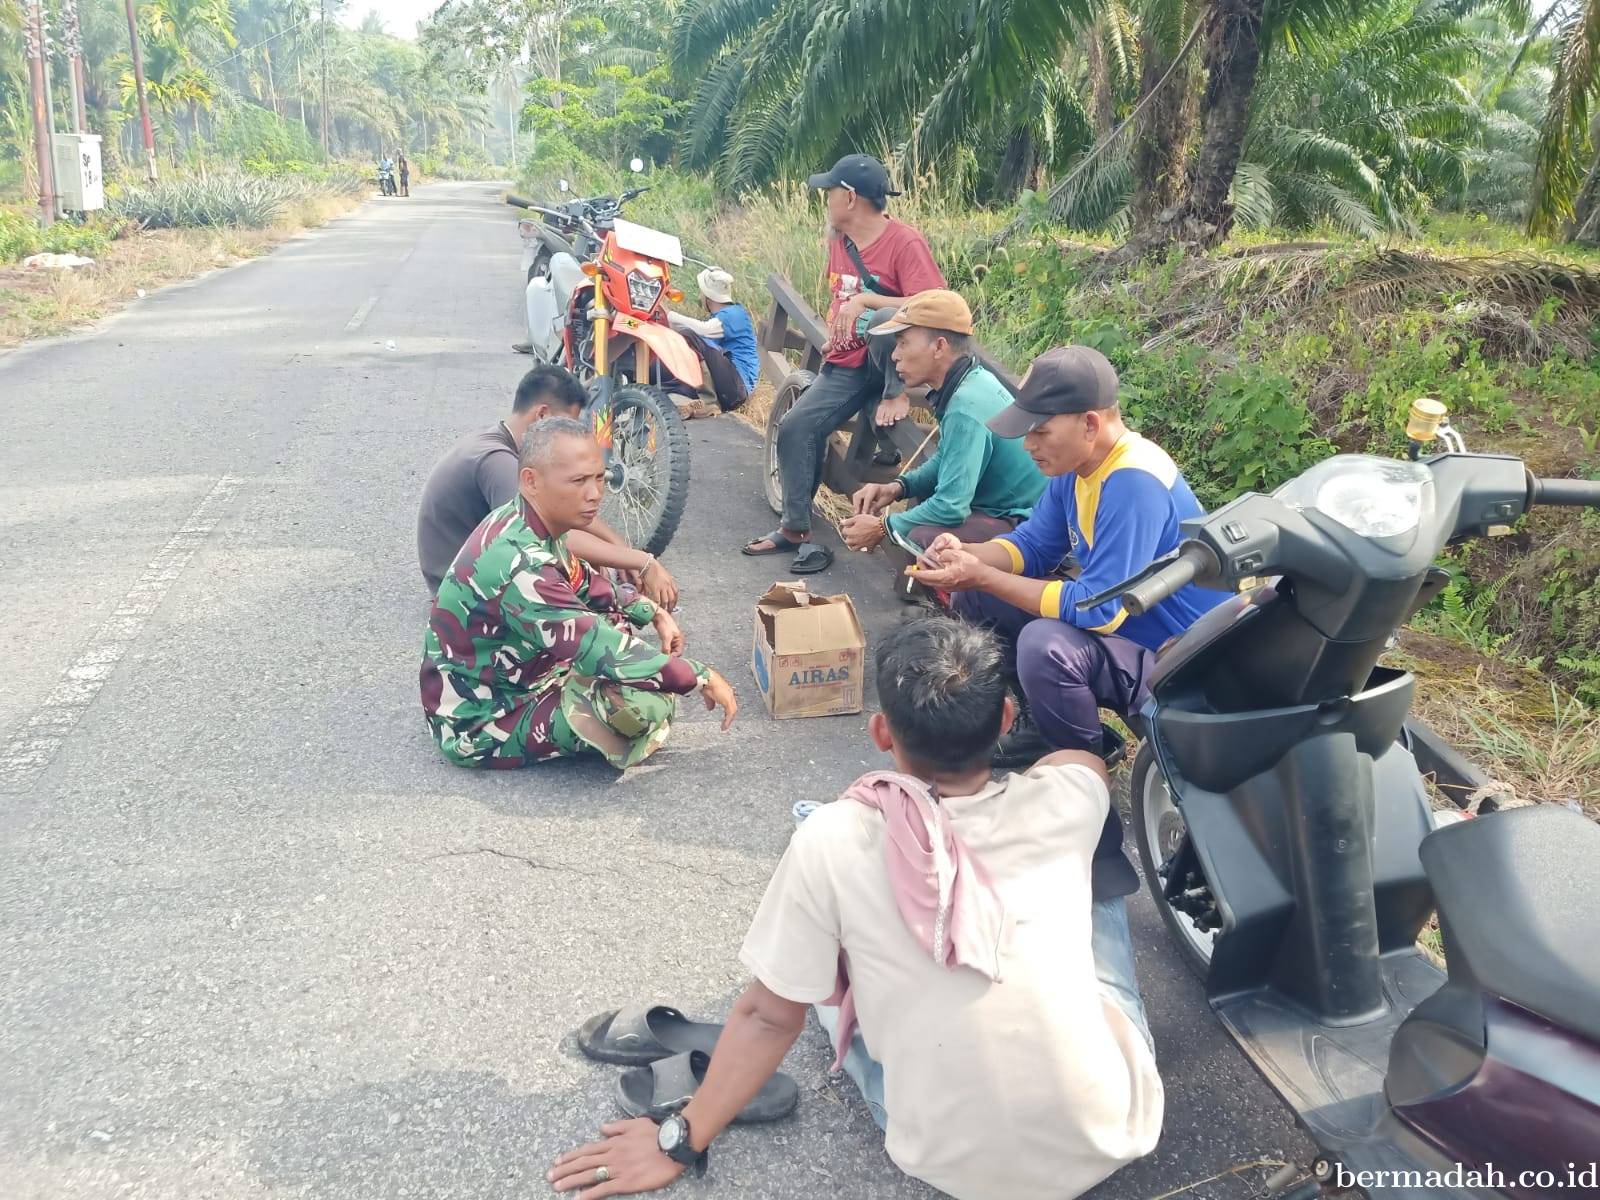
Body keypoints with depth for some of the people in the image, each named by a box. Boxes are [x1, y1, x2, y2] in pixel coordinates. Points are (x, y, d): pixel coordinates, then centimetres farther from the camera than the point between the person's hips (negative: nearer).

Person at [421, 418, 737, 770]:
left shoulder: (528, 526, -3)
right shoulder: (517, 564, -33)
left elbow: (587, 586, 15)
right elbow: (601, 651, -33)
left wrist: (654, 612, 3)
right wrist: (701, 678, -24)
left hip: (510, 679, 10)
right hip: (480, 726, -10)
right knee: (650, 700, -27)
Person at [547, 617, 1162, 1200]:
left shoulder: (834, 842, -19)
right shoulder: (1064, 800, -12)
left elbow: (769, 1017, -8)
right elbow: (1085, 751, 14)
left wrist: (680, 1139, 7)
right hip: (1114, 1133, 2)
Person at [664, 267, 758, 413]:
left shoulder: (735, 313, -4)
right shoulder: (716, 317, 27)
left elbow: (705, 330, -22)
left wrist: (670, 316, -17)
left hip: (736, 385, -10)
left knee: (687, 335, -23)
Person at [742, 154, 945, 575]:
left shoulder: (905, 241, -13)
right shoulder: (839, 241, 10)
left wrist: (865, 300, -29)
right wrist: (832, 338, 11)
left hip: (891, 359, -6)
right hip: (845, 365, 7)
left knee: (885, 319, -39)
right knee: (796, 428, -9)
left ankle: (896, 395, -13)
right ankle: (794, 530, 2)